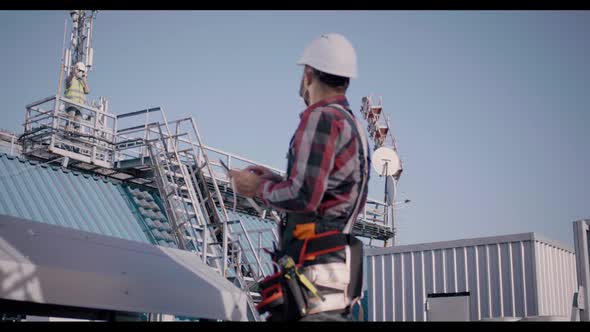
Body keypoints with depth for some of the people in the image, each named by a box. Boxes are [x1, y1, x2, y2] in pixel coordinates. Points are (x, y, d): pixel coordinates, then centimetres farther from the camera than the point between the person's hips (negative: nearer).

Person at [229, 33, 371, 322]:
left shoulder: (321, 117, -10)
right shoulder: (353, 125, 20)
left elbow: (303, 198, -18)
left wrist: (260, 187, 0)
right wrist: (273, 180, 21)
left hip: (315, 263, -10)